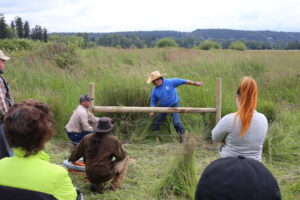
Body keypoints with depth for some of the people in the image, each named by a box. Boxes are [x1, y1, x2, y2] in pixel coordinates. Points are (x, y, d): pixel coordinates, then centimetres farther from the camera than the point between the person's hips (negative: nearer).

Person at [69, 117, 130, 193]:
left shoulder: (87, 138, -2)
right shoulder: (113, 141, -15)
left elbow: (77, 152, 14)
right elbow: (121, 156, -2)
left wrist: (71, 159, 35)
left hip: (90, 176, 5)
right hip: (105, 175, -5)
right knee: (125, 159, 14)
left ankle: (96, 185, 16)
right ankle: (115, 185, 13)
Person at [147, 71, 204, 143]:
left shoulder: (170, 82, -18)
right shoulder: (154, 91, -7)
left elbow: (183, 81, -15)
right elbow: (153, 102, 3)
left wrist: (195, 83, -15)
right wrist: (152, 111, -15)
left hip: (174, 105, -4)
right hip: (163, 107, 4)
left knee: (176, 122, -13)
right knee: (157, 122, 6)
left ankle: (182, 133, 14)